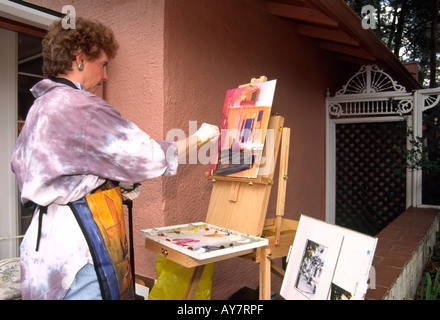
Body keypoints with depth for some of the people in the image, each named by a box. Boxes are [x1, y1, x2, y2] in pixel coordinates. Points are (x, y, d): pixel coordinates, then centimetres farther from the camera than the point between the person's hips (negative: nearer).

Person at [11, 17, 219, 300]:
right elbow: (149, 157, -20)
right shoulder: (81, 107, -19)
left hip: (49, 231, 10)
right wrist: (198, 138, -3)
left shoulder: (41, 105, 11)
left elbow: (19, 163, 21)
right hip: (77, 244, -10)